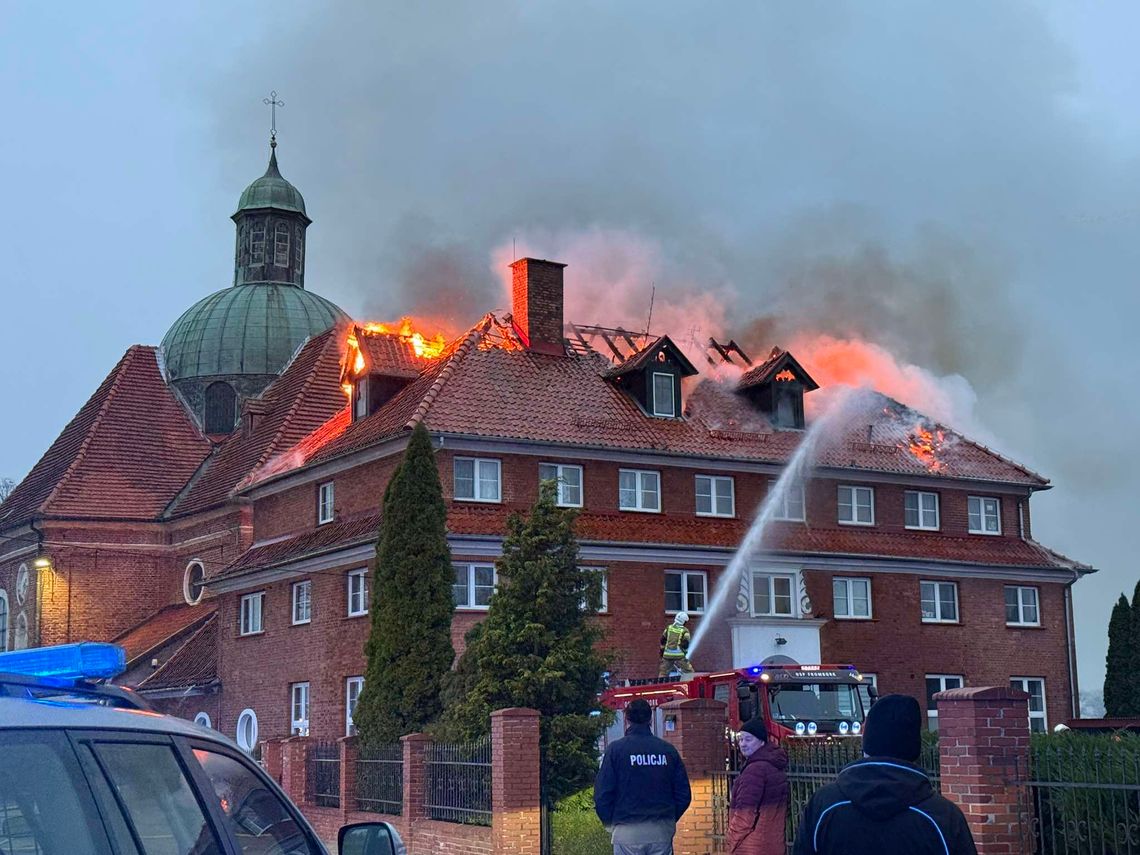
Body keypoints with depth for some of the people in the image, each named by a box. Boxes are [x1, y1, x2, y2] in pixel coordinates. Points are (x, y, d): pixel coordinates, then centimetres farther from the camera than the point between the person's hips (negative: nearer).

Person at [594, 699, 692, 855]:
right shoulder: (668, 750, 3)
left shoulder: (615, 749, -5)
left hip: (627, 831, -2)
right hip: (662, 831, 2)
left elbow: (602, 794, -7)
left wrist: (609, 823, 7)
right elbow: (684, 795, 4)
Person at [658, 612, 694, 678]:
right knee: (689, 672, 3)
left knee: (663, 673, 14)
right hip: (679, 655, -4)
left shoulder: (668, 628, 9)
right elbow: (685, 644, -6)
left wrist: (662, 650, 26)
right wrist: (685, 652, 10)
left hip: (667, 655, 4)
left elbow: (663, 640, 14)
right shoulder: (685, 631, -3)